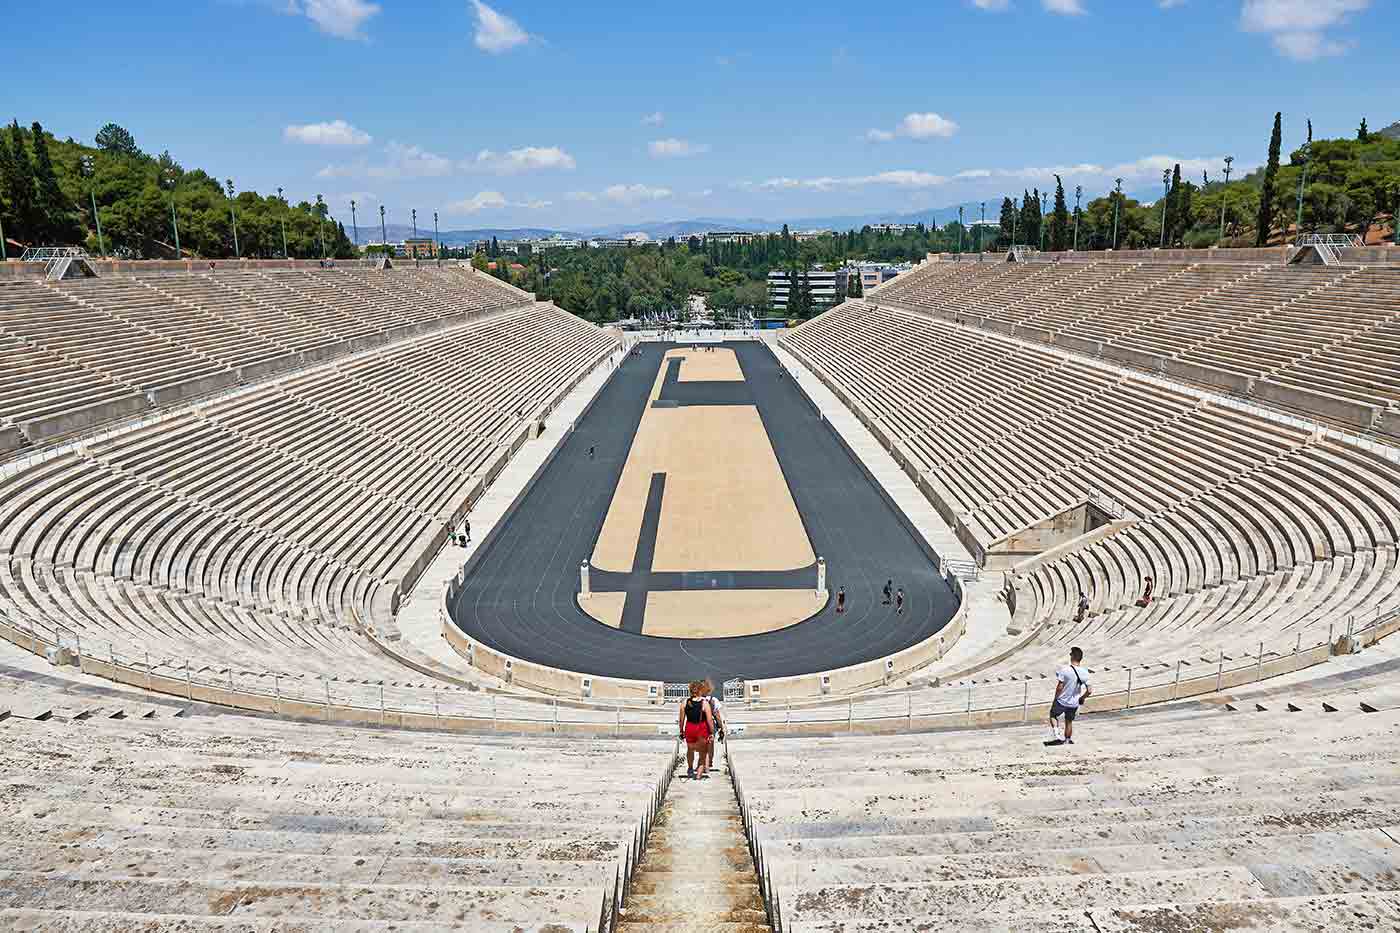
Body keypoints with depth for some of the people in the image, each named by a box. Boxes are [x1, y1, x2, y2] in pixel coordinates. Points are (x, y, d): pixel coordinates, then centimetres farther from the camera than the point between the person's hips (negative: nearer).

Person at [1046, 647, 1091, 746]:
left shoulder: (1064, 670, -21)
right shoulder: (1083, 673, -8)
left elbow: (1059, 687, -20)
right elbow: (1089, 690, -6)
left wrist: (1055, 699, -5)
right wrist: (1082, 698, 11)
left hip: (1061, 701, -3)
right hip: (1074, 704, 4)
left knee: (1053, 715, 22)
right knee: (1069, 721, 24)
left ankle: (1056, 733, 5)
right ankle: (1067, 740, 35)